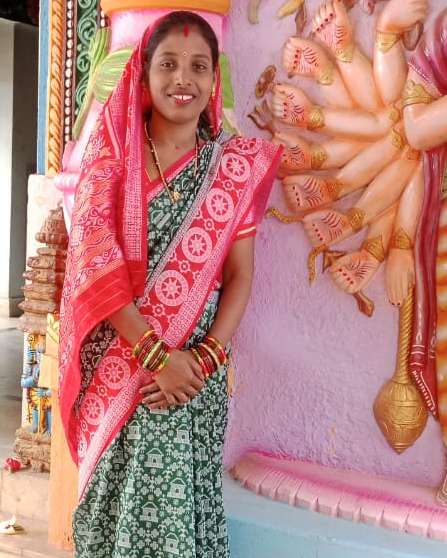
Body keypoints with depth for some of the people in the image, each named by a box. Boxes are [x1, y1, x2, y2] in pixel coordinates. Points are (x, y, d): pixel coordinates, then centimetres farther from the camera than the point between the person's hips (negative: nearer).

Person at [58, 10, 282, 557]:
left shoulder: (238, 163, 2)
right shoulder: (112, 149, 0)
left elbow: (239, 274, 2)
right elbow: (94, 258, -10)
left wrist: (206, 357, -12)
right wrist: (155, 353, -17)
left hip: (194, 366, 0)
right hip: (115, 364, 0)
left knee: (180, 502, 4)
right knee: (110, 496, 10)